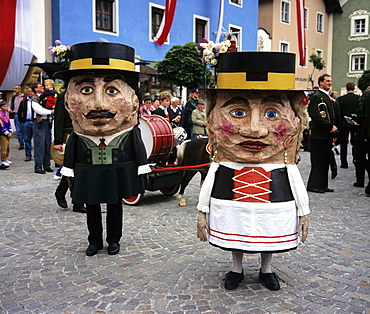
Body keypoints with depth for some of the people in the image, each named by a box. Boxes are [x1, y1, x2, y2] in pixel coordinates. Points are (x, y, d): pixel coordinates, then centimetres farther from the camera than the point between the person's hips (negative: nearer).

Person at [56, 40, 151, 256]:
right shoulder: (77, 135, -7)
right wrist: (69, 172, 7)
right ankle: (95, 241, 28)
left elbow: (139, 149, -1)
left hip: (119, 173, -1)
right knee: (91, 207, 11)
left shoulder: (131, 133, -11)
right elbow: (71, 151, 4)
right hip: (88, 175, 2)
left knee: (115, 206, 11)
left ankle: (114, 239, 27)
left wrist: (142, 168, 0)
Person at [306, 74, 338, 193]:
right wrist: (330, 127, -19)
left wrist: (333, 128, 11)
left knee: (325, 161, 11)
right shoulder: (316, 97, -11)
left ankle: (322, 185, 17)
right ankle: (313, 185, 1)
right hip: (319, 135, -9)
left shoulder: (328, 97, 20)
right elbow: (315, 116, -20)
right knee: (318, 161, -5)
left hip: (327, 135, 10)